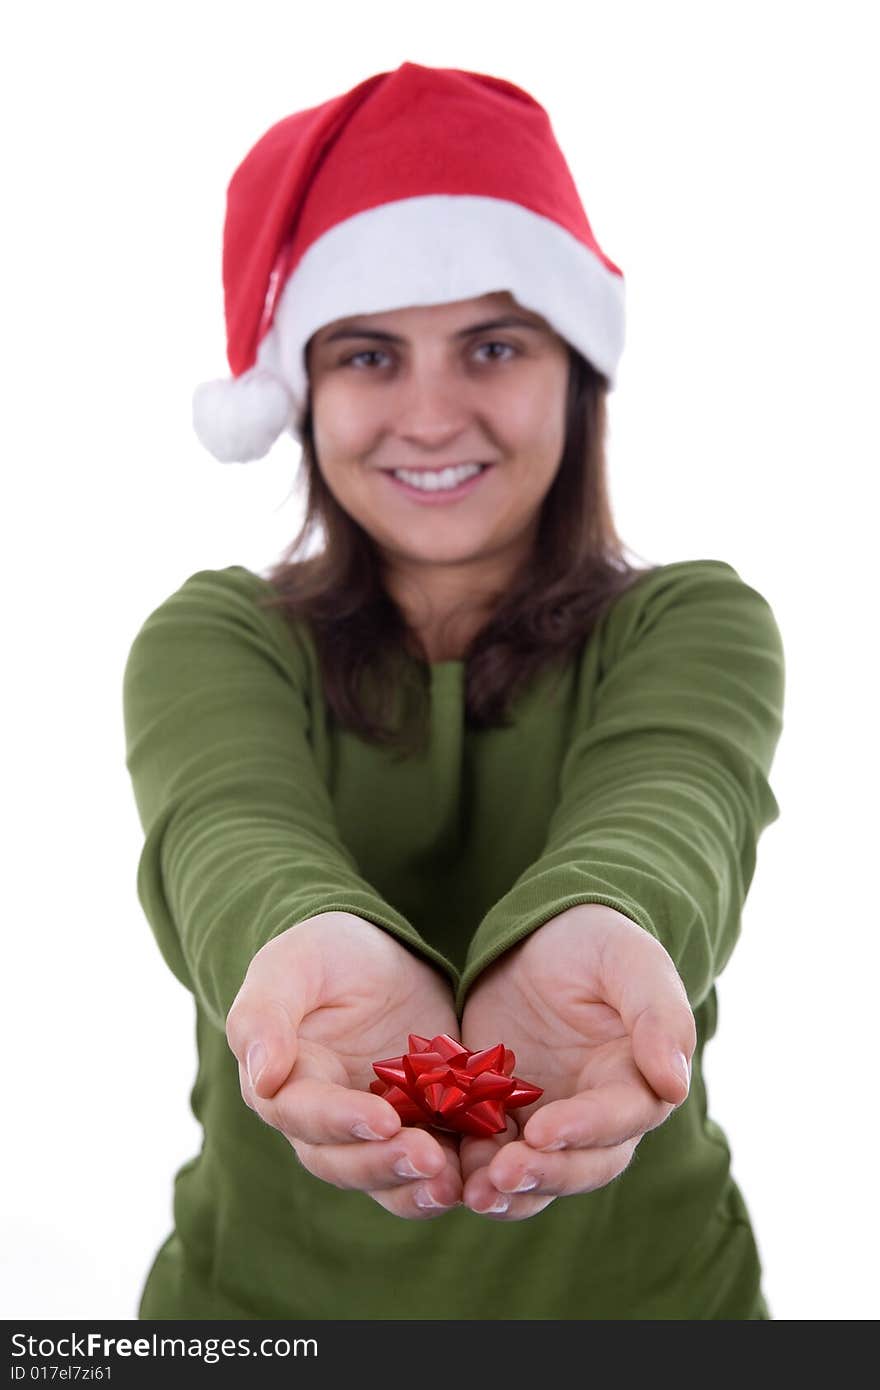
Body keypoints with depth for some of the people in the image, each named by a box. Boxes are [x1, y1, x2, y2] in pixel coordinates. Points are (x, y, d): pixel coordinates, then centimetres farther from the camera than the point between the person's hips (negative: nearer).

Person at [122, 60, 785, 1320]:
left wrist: (593, 932, -50)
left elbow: (665, 802, -27)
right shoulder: (213, 639, -6)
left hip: (638, 1283, 0)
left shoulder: (695, 624, -6)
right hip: (273, 1284, 0)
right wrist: (312, 940, -49)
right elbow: (226, 822, -26)